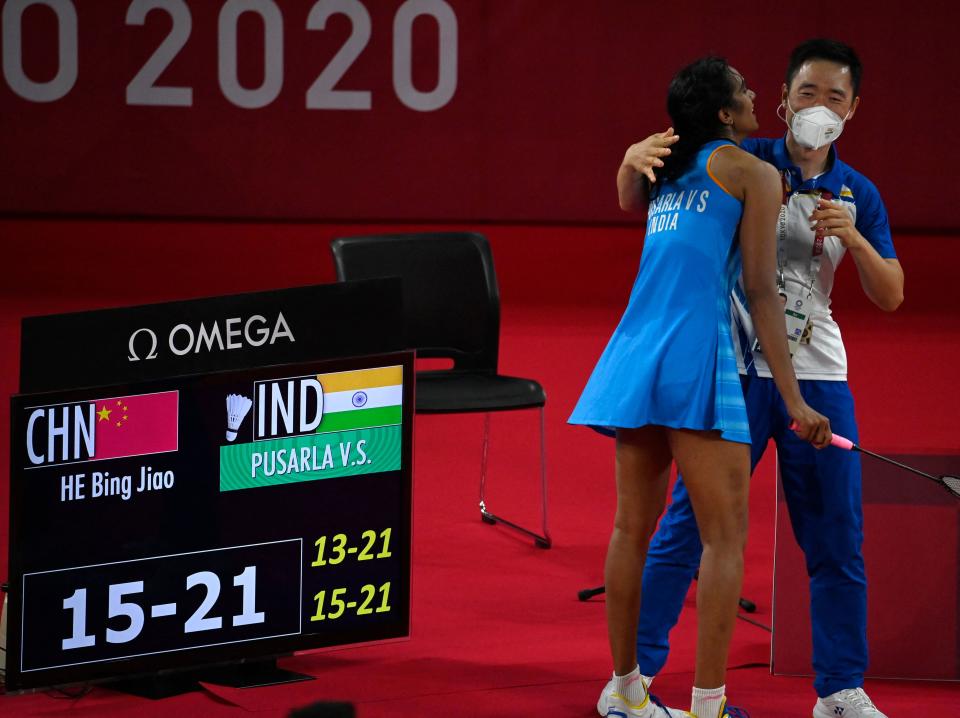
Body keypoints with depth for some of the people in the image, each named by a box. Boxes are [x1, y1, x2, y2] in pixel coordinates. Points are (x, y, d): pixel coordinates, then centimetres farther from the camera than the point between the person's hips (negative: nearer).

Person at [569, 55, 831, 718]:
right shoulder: (753, 173, 0)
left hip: (634, 360, 7)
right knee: (724, 536, -5)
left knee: (634, 529, 13)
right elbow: (761, 291, -5)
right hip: (695, 361, -7)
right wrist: (794, 400, -7)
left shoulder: (668, 174, 19)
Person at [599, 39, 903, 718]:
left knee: (837, 539, 6)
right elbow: (635, 202, -1)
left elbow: (890, 295, 4)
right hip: (733, 369, -3)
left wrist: (852, 236, -15)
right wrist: (636, 159, -25)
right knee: (687, 526, -3)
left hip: (816, 376, 3)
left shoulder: (858, 194, 7)